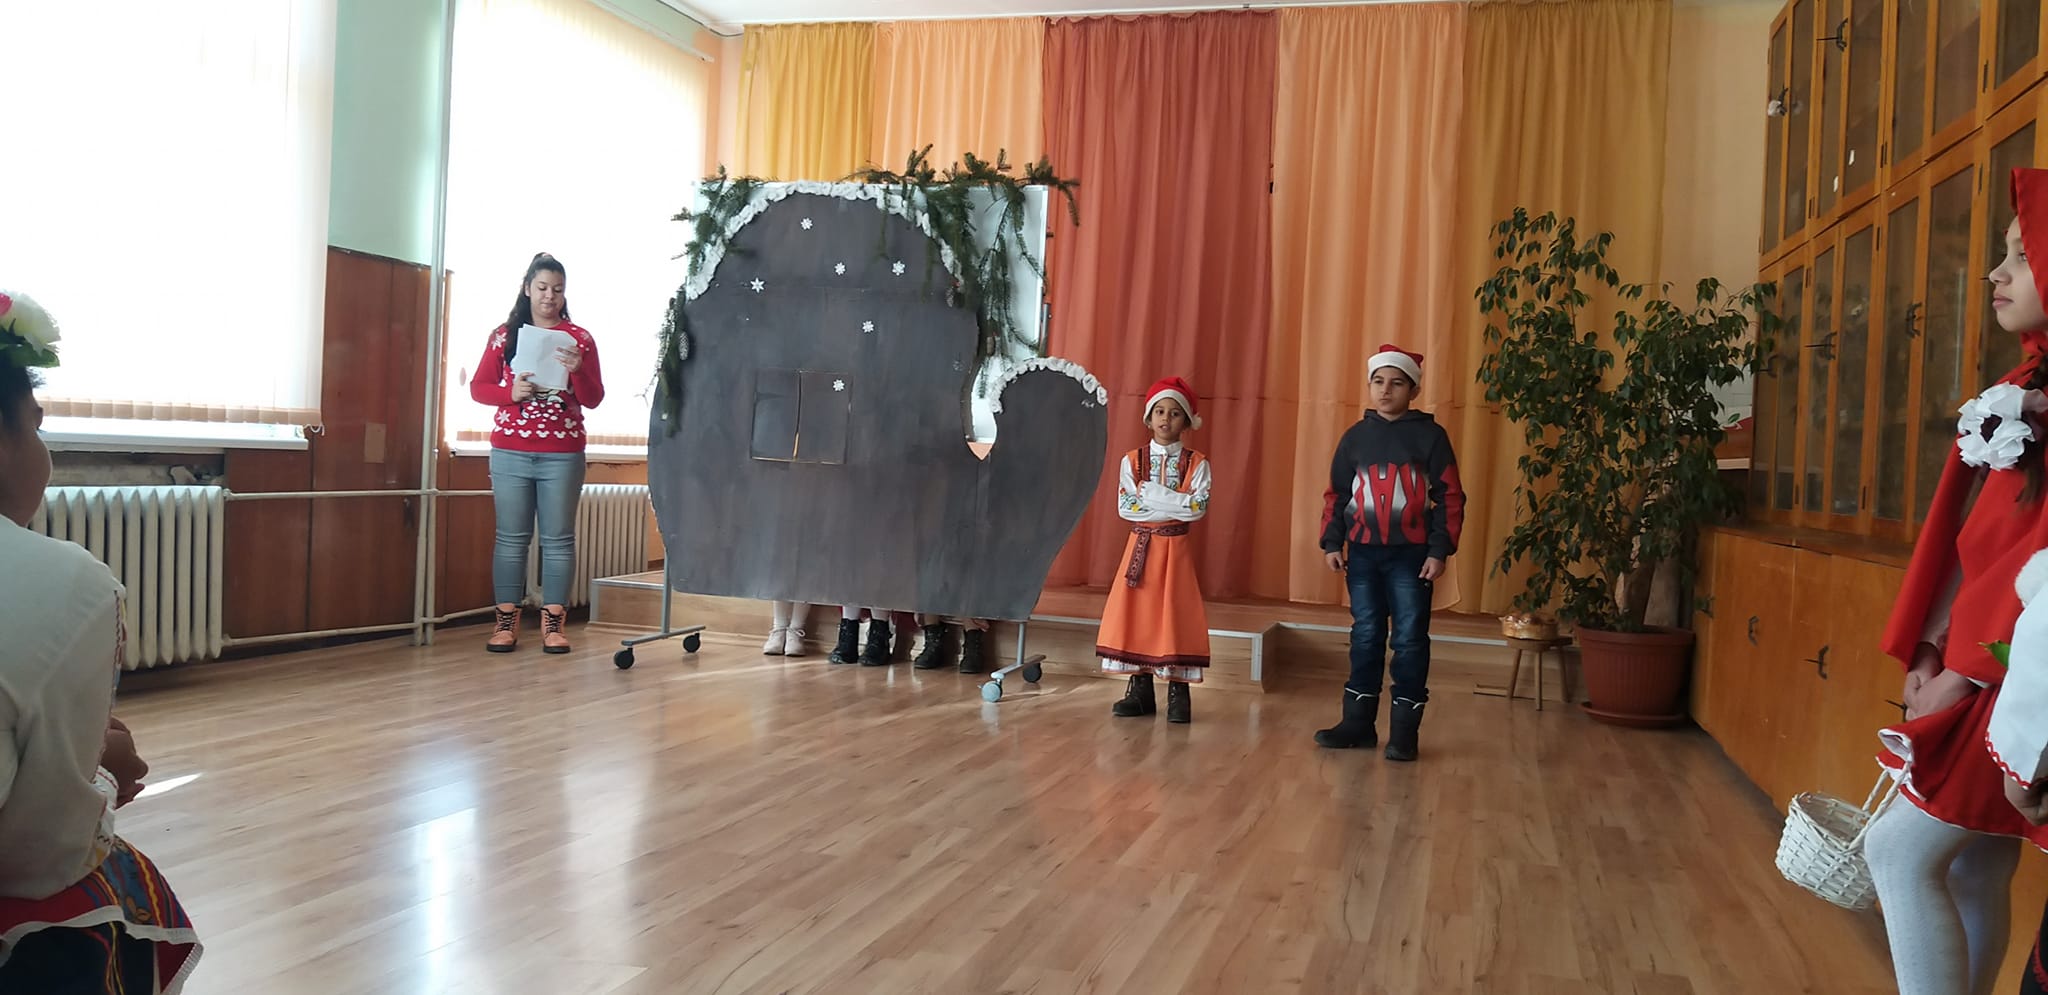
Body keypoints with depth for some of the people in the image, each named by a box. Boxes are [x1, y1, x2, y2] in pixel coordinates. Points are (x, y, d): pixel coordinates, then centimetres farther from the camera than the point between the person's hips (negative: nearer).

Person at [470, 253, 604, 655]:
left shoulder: (579, 339, 5)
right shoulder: (504, 334, 7)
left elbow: (593, 399, 2)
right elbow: (478, 388, 6)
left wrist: (577, 371, -17)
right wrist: (512, 392, -13)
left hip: (562, 455, -1)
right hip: (509, 452, 1)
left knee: (558, 539, 1)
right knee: (511, 537, 4)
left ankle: (553, 622, 6)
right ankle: (506, 620, 9)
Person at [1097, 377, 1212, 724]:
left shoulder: (1196, 463, -1)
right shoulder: (1132, 460, 2)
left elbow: (1198, 507, -15)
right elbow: (1125, 507, -9)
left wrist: (1150, 494, -17)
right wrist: (1175, 505, -13)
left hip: (1175, 548, -2)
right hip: (1140, 545, 2)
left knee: (1176, 615, -2)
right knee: (1136, 613, 2)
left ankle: (1178, 692, 6)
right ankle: (1140, 689, 11)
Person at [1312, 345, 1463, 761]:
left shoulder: (1429, 435, -2)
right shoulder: (1355, 437, 7)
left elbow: (1450, 497, -3)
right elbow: (1336, 495, 11)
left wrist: (1440, 550, -9)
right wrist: (1332, 543, 2)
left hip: (1411, 556, -3)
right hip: (1363, 554, 3)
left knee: (1410, 640, 0)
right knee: (1365, 638, 9)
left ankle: (1404, 730, 6)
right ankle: (1358, 722, 16)